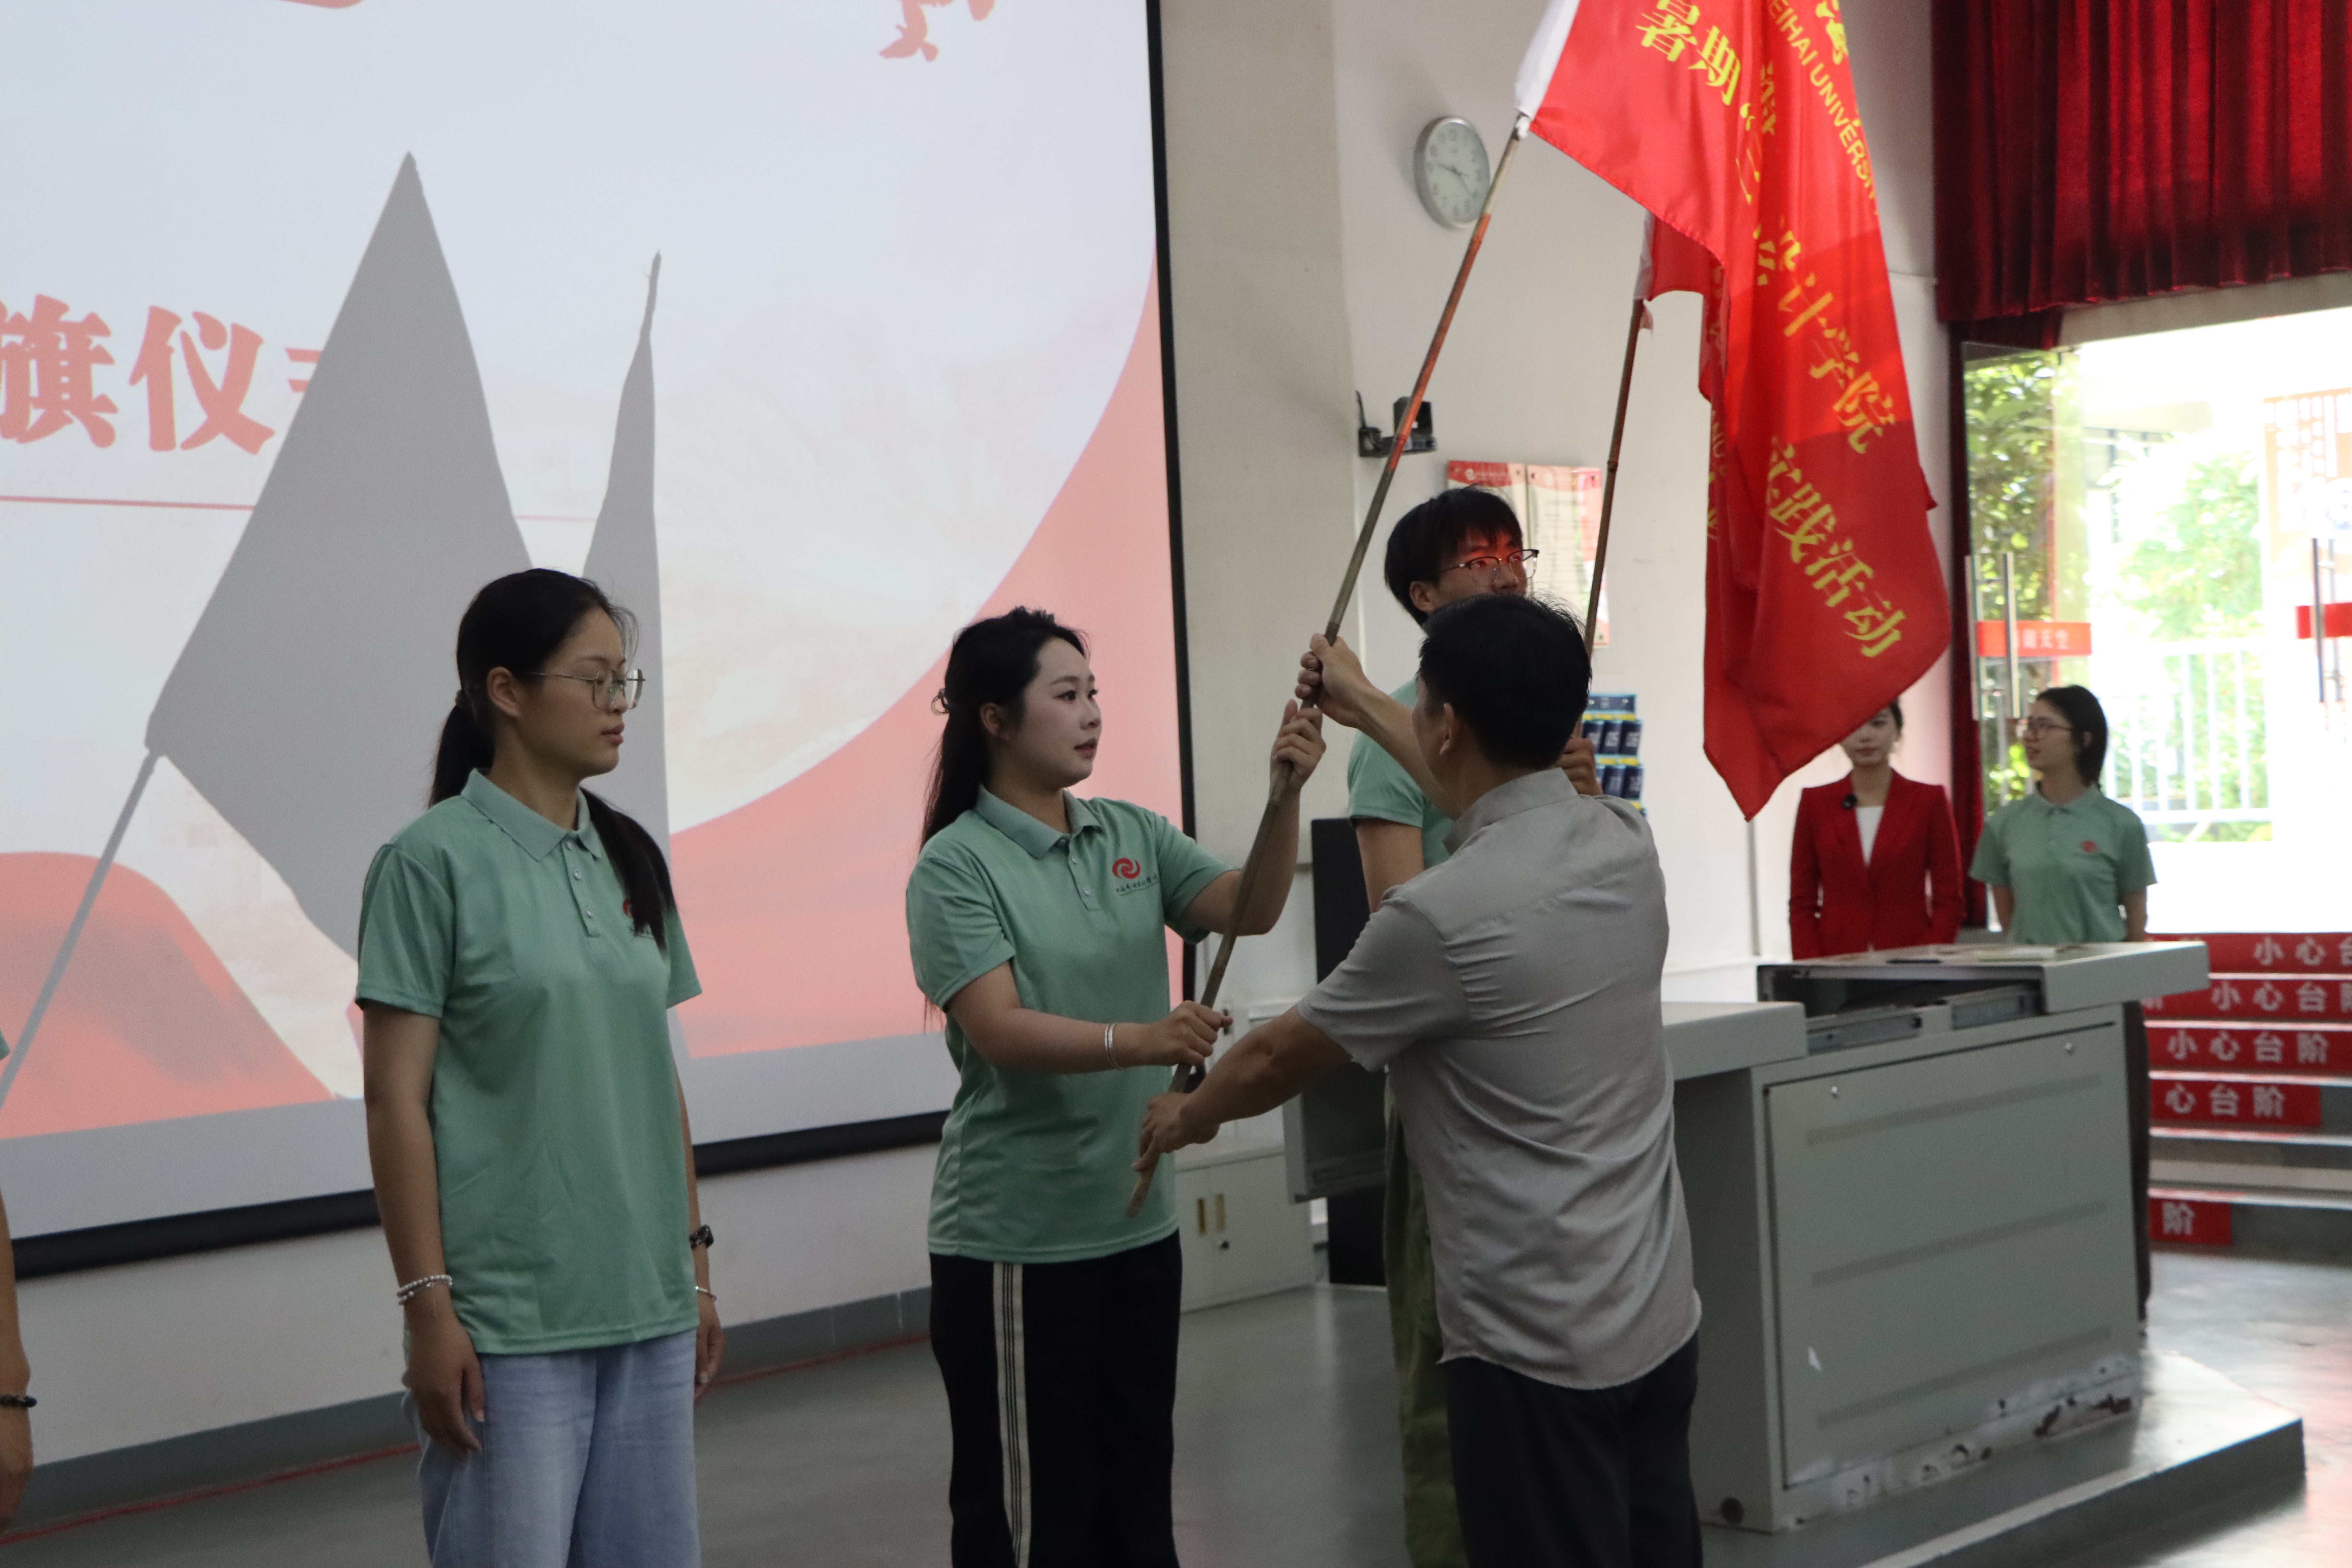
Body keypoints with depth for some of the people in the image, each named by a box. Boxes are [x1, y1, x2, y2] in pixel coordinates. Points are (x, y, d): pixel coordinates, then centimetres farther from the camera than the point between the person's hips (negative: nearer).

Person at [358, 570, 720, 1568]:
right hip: (511, 1317, -6)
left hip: (648, 1305, 6)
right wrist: (427, 1306, -13)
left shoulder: (630, 859, 10)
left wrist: (694, 1258, 13)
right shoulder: (434, 862, -8)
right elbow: (396, 1098, -9)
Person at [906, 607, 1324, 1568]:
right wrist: (1137, 1041, -36)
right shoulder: (957, 866, -11)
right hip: (1016, 1238, -6)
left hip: (1137, 1220, 6)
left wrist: (1285, 795, -18)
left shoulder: (1133, 836, 7)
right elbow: (999, 1030, -21)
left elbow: (1249, 911, -3)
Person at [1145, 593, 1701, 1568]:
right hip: (1659, 1316, 8)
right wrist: (1363, 708, 42)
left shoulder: (1444, 917, -20)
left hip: (1539, 1342, -8)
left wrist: (1189, 1114, 19)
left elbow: (1281, 1057, -2)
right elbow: (1498, 781, 27)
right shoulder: (1625, 843, 3)